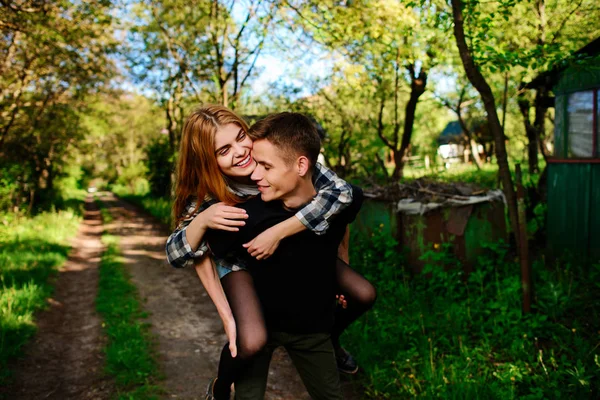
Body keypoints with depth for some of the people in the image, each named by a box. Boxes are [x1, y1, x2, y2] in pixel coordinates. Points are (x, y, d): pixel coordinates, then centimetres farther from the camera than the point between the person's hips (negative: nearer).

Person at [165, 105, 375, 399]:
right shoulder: (205, 196, -29)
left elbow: (341, 192, -39)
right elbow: (176, 256, -26)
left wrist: (278, 232, -45)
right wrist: (201, 221, -46)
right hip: (239, 259, -2)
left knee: (363, 295, -2)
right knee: (251, 342, -28)